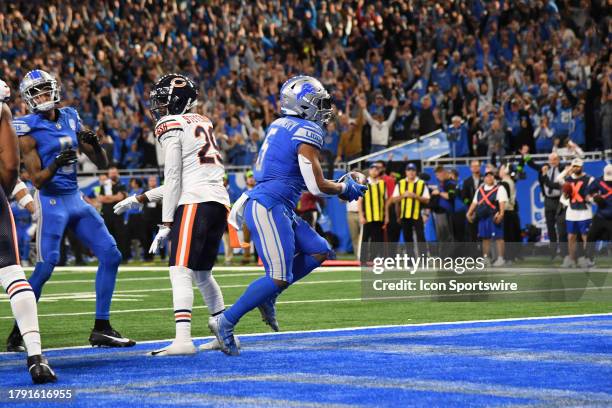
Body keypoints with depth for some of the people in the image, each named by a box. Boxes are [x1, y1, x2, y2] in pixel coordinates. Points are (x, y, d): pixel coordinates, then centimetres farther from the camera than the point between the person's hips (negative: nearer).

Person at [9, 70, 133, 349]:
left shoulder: (70, 119, 9)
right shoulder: (29, 130, -9)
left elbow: (102, 164, 11)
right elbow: (37, 180, -12)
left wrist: (94, 143, -9)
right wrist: (55, 164, -30)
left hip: (76, 199, 7)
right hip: (51, 202, -7)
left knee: (111, 255, 2)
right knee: (46, 266, -13)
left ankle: (101, 328, 8)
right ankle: (18, 330, 2)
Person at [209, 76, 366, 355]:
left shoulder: (280, 125, 14)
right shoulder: (307, 133, -12)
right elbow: (316, 186, -13)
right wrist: (345, 188, 6)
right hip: (269, 208, -10)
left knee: (319, 252, 12)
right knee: (279, 277, -9)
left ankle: (267, 297, 13)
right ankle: (225, 322, -6)